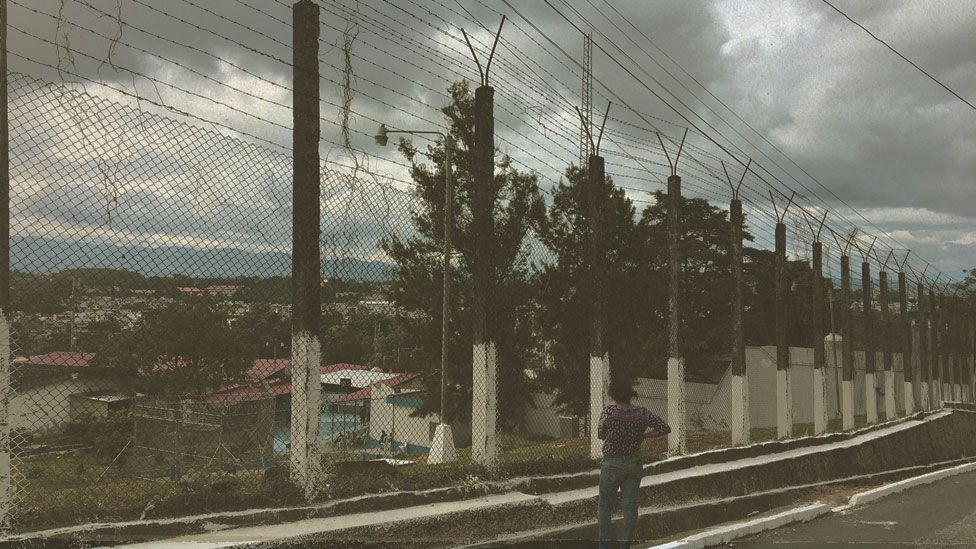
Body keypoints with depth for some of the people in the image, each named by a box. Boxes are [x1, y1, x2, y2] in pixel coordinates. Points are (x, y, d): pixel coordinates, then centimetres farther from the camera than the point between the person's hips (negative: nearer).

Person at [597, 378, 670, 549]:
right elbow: (665, 428, -6)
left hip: (612, 464, -3)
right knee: (630, 506, 9)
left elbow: (600, 434, -1)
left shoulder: (609, 412, -16)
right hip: (634, 464, 3)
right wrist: (642, 435, 2)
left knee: (604, 506, 11)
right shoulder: (642, 412, -7)